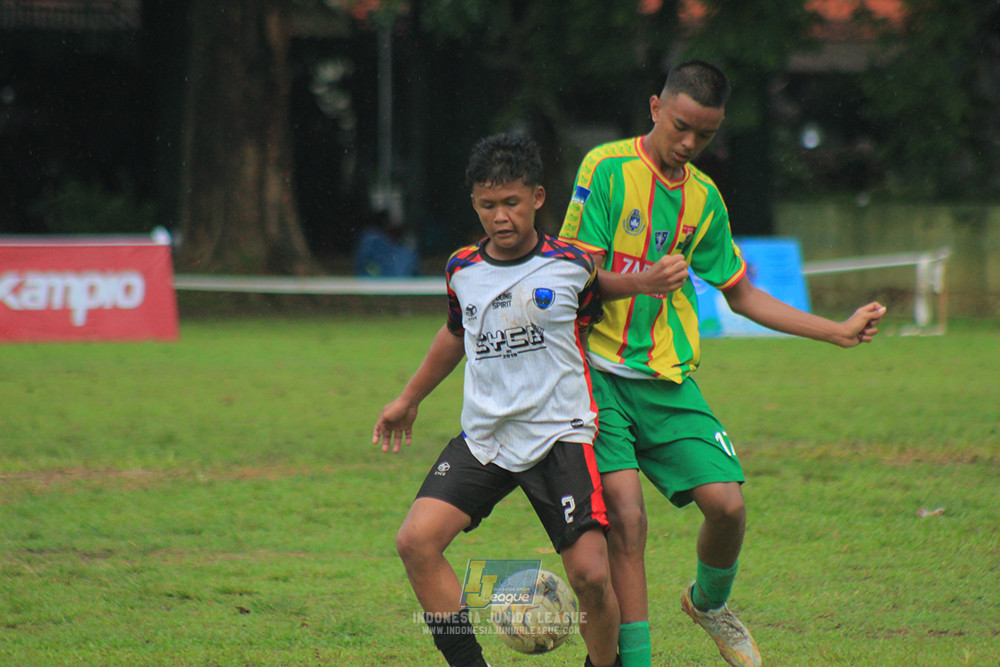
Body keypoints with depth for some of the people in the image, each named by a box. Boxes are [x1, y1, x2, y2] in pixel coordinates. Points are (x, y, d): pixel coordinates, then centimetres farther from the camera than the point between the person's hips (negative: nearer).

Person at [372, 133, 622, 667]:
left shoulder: (575, 266, -4)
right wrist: (409, 397, 35)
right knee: (416, 542, -14)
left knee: (591, 576, -15)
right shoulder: (462, 270, 7)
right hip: (483, 437, 4)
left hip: (559, 436, -4)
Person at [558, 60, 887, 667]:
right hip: (599, 373, -5)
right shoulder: (607, 168, -5)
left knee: (727, 501, -7)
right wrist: (642, 282, -28)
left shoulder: (704, 198, 12)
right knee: (625, 513, -17)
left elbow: (742, 294, 23)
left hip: (668, 379, 5)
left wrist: (837, 332, 20)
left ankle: (709, 603, 24)